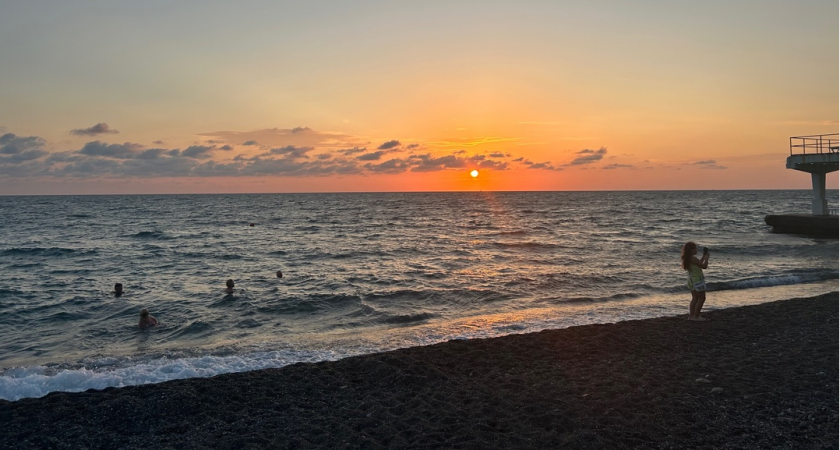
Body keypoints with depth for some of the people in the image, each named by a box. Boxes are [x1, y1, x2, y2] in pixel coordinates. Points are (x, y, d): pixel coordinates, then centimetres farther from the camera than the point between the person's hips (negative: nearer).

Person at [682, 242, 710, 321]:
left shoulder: (687, 259, 6)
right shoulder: (693, 258, -22)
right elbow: (704, 266, -19)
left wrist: (703, 257, 17)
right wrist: (706, 258, -3)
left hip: (691, 279, 9)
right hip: (697, 280, -9)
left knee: (695, 298, 15)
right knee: (701, 298, 1)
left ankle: (691, 315, 15)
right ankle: (696, 316, 2)